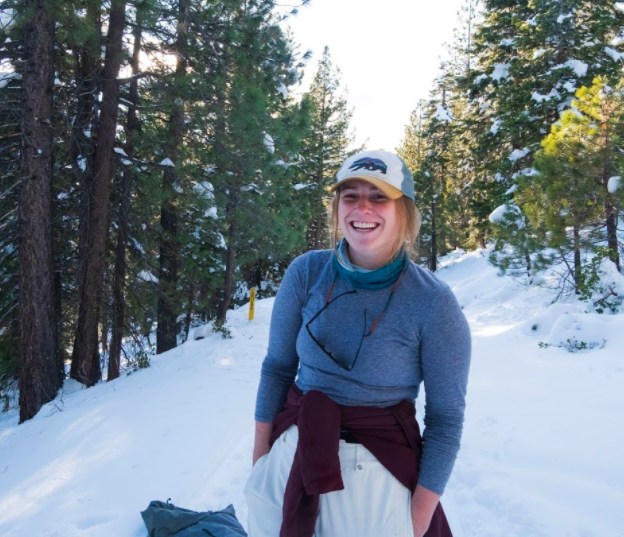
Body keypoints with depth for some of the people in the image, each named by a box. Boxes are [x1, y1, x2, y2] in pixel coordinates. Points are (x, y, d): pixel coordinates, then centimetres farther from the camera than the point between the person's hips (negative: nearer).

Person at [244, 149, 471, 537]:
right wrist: (260, 458, 2)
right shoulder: (306, 272, -8)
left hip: (380, 470, -3)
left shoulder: (434, 303, -15)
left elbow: (446, 417, -8)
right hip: (290, 459, 3)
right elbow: (277, 368, 1)